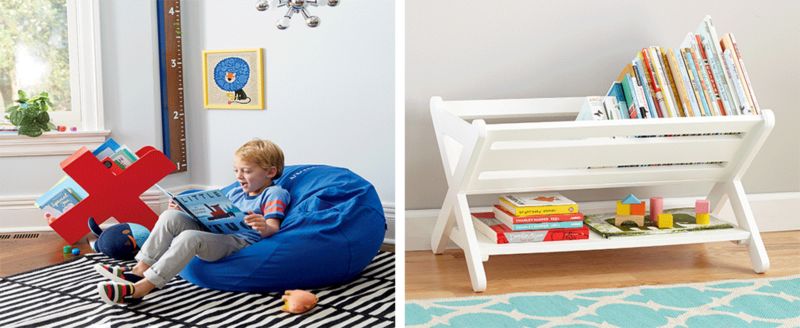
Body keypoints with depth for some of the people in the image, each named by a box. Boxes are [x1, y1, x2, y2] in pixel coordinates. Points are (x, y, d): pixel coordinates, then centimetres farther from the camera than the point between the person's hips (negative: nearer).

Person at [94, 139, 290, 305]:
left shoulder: (274, 194, 0)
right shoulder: (236, 192, 25)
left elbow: (273, 229, -15)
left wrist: (263, 227, -39)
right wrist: (185, 209, 16)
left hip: (240, 241, -8)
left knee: (189, 237, -33)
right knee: (171, 216, -8)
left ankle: (138, 290, -35)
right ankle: (139, 270, -15)